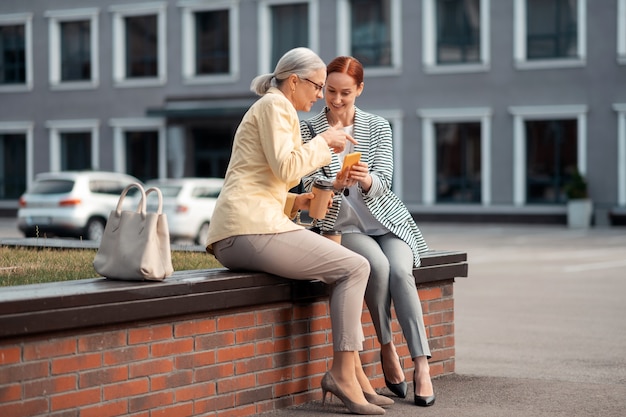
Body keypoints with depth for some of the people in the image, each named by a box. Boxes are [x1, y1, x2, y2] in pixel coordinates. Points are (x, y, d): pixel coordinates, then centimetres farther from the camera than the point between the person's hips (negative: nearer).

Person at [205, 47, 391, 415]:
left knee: (350, 267, 10)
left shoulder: (276, 108, 28)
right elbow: (286, 167, -16)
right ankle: (342, 371, -10)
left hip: (234, 239, 10)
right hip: (252, 229, -10)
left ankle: (352, 371, 4)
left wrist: (296, 202, 16)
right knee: (356, 267, -9)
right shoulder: (275, 104, -2)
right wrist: (324, 141, -2)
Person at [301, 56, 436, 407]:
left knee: (400, 271, -28)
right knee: (377, 265, -32)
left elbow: (384, 181, -5)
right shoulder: (310, 131, 2)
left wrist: (367, 180, -30)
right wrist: (335, 184, -28)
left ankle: (422, 365, -30)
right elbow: (311, 186, -5)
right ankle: (388, 350, -17)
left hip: (386, 220, 1)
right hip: (342, 224, -1)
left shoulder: (378, 127, 5)